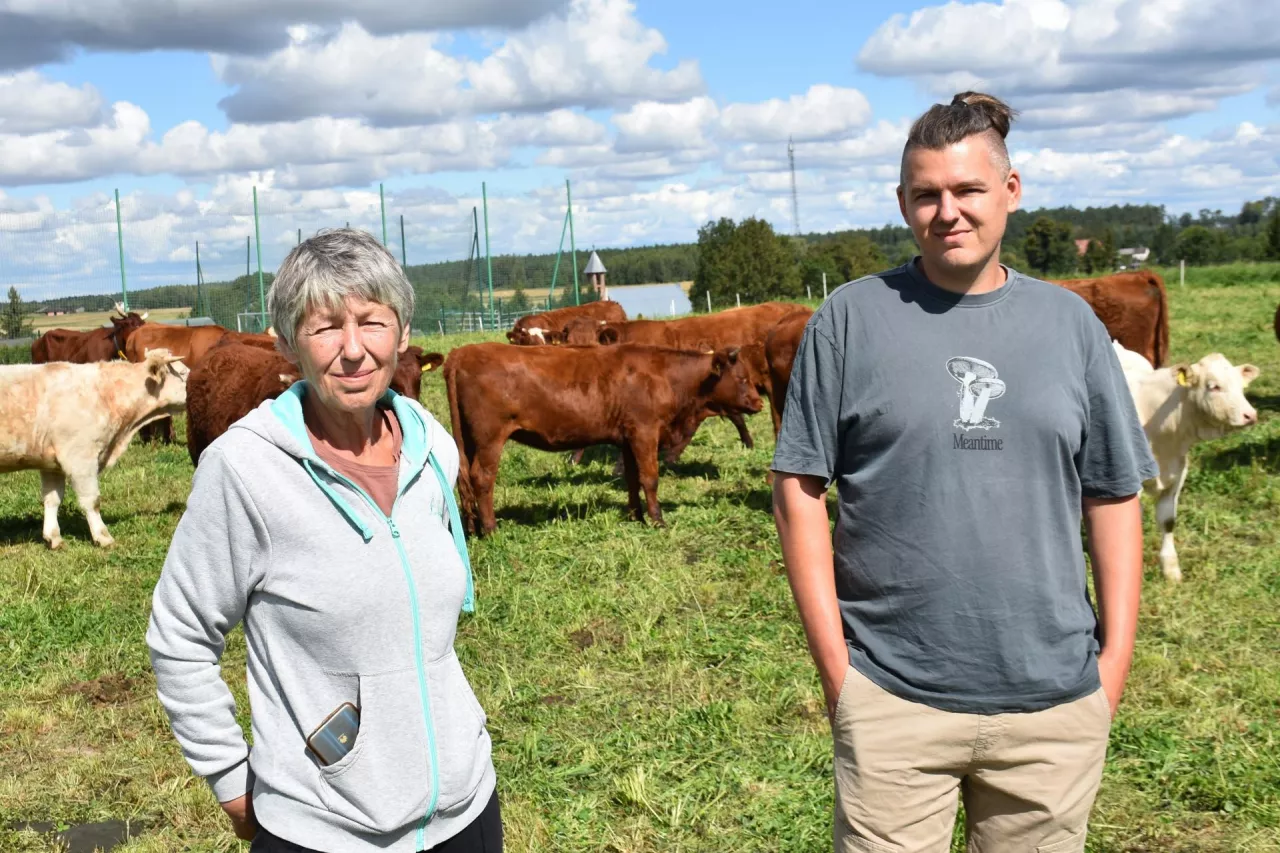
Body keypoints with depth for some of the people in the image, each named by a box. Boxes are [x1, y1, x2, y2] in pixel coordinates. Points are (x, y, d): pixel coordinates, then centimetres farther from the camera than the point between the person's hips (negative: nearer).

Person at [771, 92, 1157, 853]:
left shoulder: (1070, 322, 5)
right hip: (893, 701, -2)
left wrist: (1115, 661, 3)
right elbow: (800, 490, -2)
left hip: (1057, 701, 2)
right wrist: (834, 663, -6)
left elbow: (1114, 497, 9)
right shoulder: (850, 319, -2)